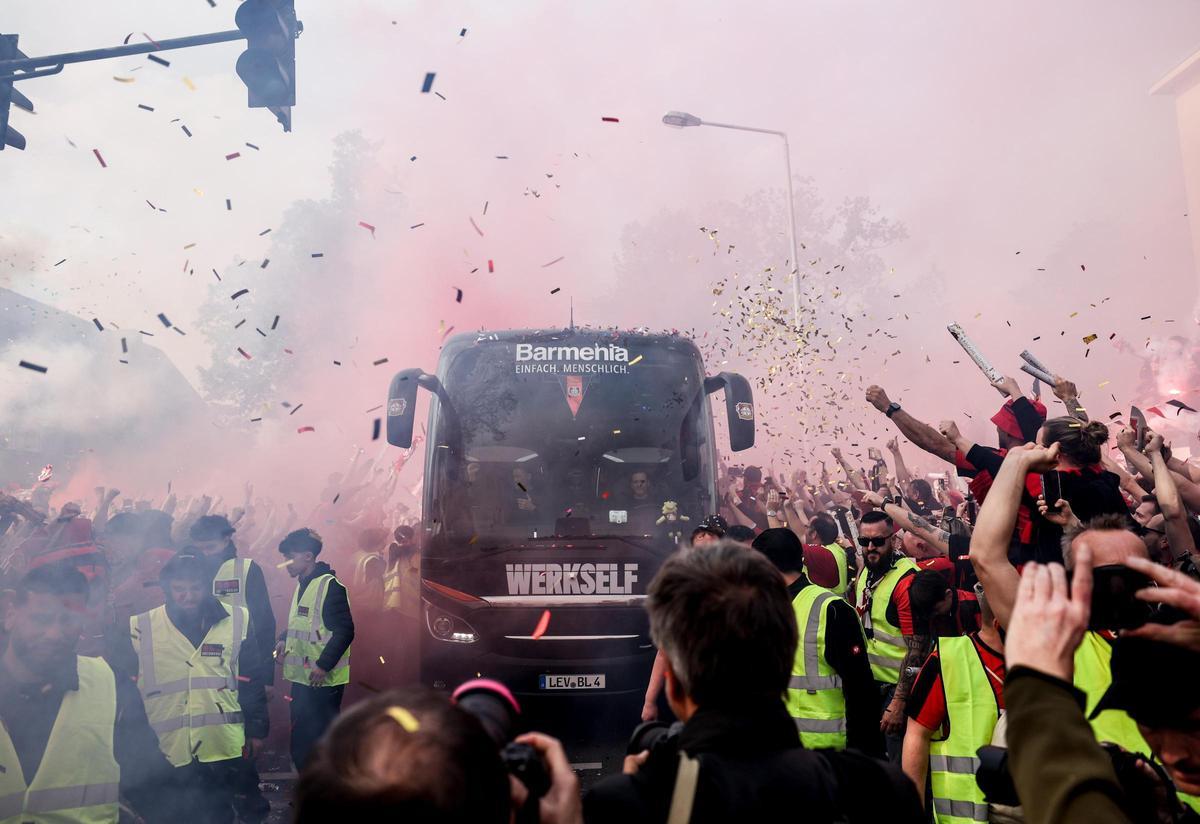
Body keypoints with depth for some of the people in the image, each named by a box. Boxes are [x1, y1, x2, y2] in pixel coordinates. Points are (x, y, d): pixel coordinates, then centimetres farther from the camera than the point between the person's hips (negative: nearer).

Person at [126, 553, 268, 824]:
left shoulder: (237, 621, -2)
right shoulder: (141, 628, -4)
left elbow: (251, 680, 5)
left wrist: (256, 729, 6)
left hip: (223, 748, 0)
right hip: (165, 752, 0)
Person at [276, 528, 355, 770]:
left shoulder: (330, 586, -15)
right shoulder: (303, 585, 14)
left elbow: (345, 631, -20)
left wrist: (324, 665, -23)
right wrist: (284, 640, 10)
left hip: (323, 680, -9)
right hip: (302, 678, 9)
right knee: (301, 744, 16)